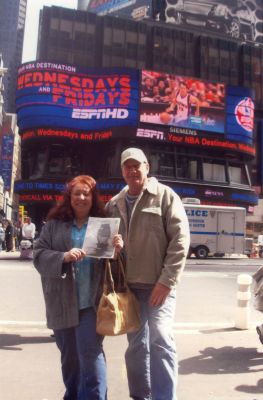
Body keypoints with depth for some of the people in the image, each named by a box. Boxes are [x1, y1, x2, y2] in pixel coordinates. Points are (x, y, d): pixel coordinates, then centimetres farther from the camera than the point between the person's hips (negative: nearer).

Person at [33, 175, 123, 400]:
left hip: (92, 301, -2)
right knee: (69, 356, 16)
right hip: (63, 303, 2)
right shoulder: (54, 224, 5)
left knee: (91, 353, -8)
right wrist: (63, 257, -19)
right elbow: (39, 255, -1)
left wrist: (118, 250, -17)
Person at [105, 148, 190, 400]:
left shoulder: (165, 195, -3)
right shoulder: (114, 204, 11)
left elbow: (180, 239, -10)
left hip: (158, 284, -5)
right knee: (136, 345, 14)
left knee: (160, 340, -12)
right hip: (128, 285, 5)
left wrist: (167, 280, -16)